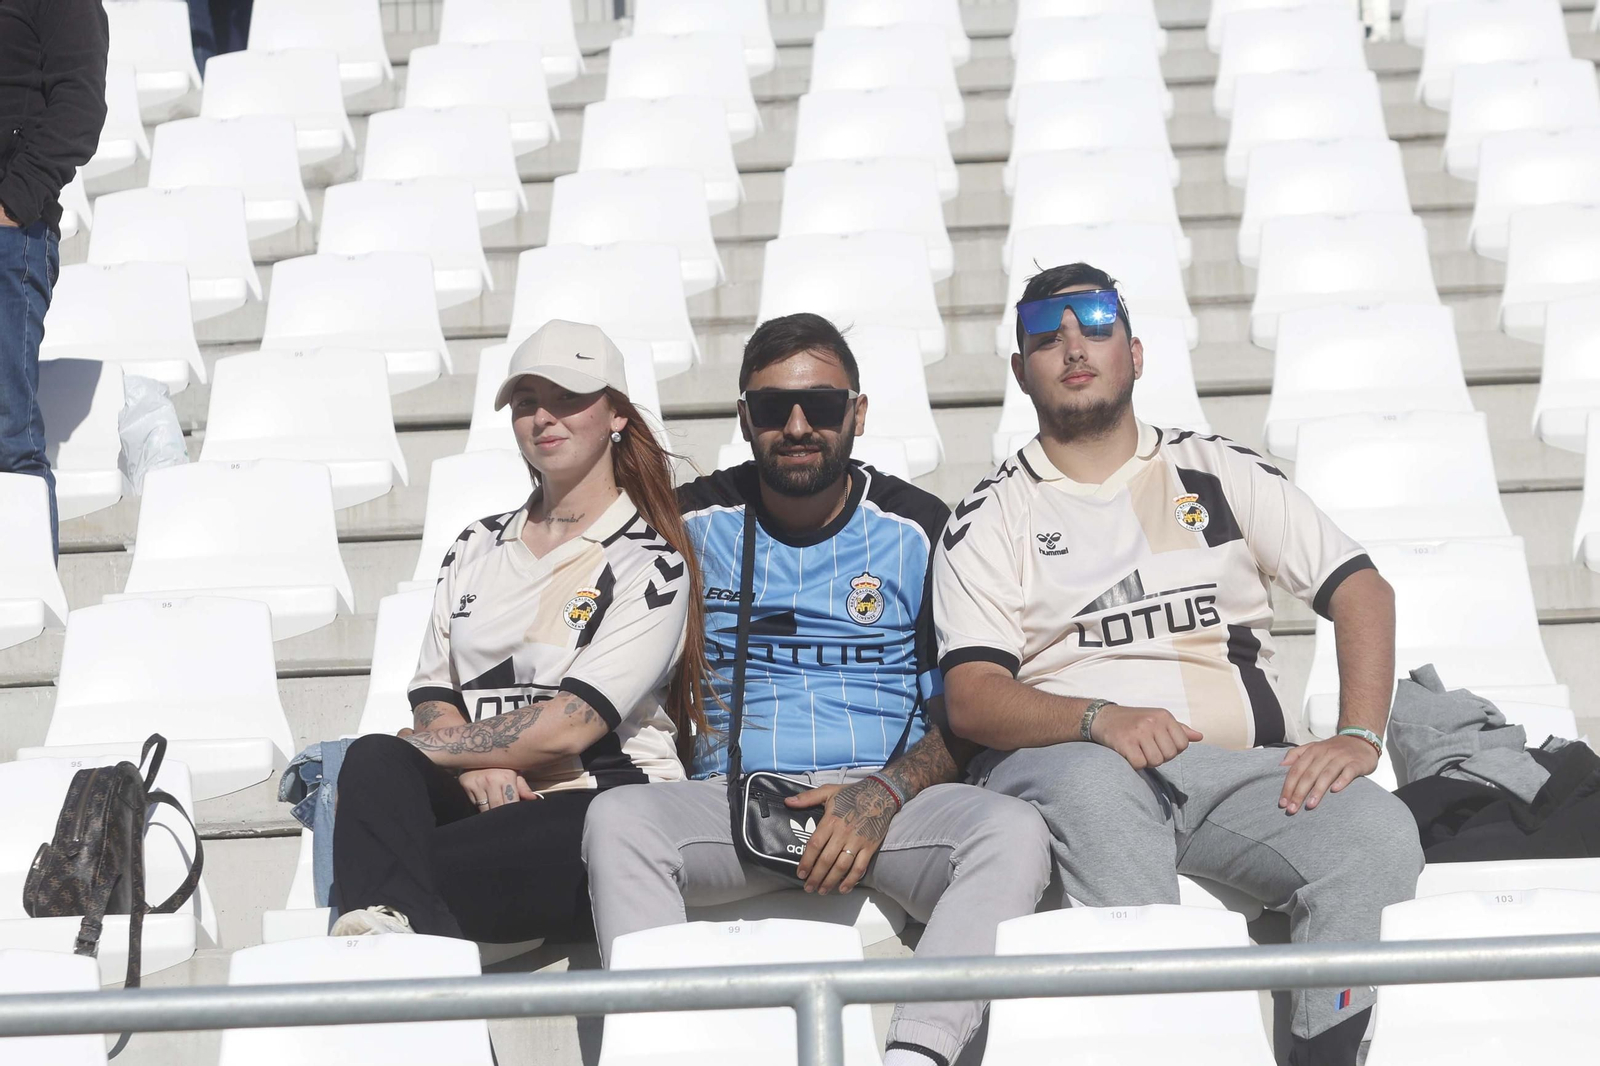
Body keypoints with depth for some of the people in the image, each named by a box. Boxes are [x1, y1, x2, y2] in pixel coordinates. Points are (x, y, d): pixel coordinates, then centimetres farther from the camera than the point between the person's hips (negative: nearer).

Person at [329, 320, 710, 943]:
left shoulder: (652, 564, 1)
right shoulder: (476, 548, 22)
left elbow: (567, 727, -9)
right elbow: (434, 698, 13)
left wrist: (420, 746, -7)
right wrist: (477, 766, -10)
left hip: (604, 803, -4)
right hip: (477, 798, 4)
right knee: (375, 760, -33)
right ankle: (401, 935, -55)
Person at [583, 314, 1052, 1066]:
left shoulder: (919, 530, 8)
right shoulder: (693, 522, 13)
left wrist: (883, 794, -13)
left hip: (892, 798, -1)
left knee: (1013, 833, -31)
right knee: (616, 819, -29)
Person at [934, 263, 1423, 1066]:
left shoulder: (1217, 472, 19)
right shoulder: (990, 517, 12)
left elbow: (1361, 589, 12)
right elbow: (971, 697, -1)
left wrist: (1358, 736, -6)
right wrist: (1098, 719, -21)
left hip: (1236, 773, 2)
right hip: (1061, 761, -2)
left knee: (1378, 832, -27)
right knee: (1100, 789, -39)